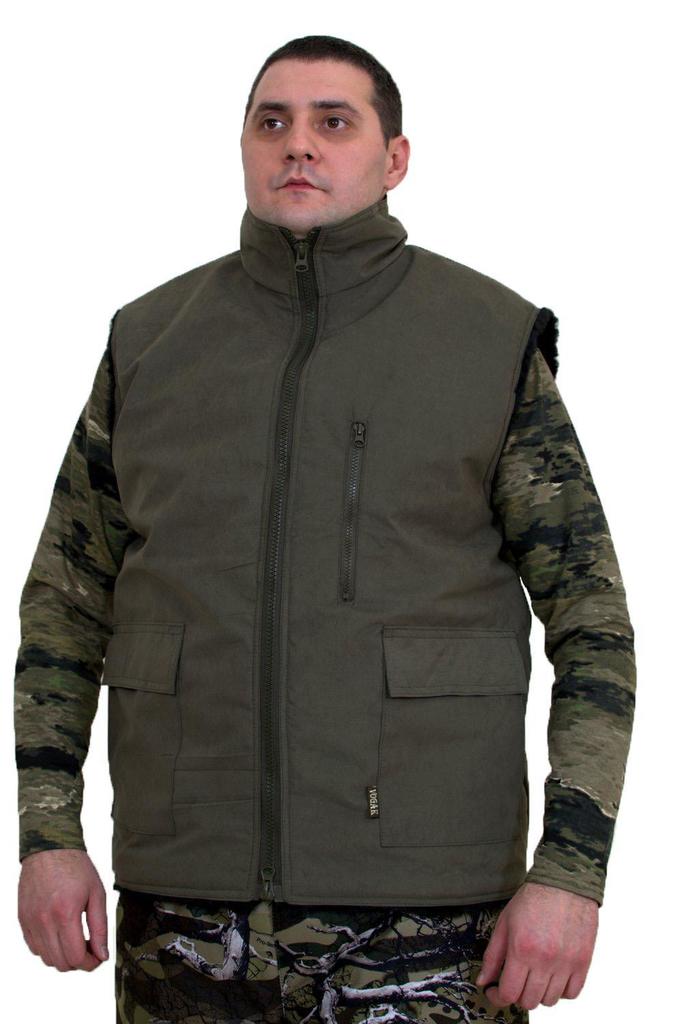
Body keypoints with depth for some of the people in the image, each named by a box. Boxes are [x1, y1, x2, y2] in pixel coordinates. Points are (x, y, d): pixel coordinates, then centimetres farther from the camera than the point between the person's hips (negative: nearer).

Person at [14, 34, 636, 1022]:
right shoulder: (149, 340, 7)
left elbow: (592, 622, -2)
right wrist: (47, 837, 3)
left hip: (426, 901, -2)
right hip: (190, 896, 2)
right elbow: (65, 604, 12)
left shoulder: (496, 340, -1)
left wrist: (570, 872, -10)